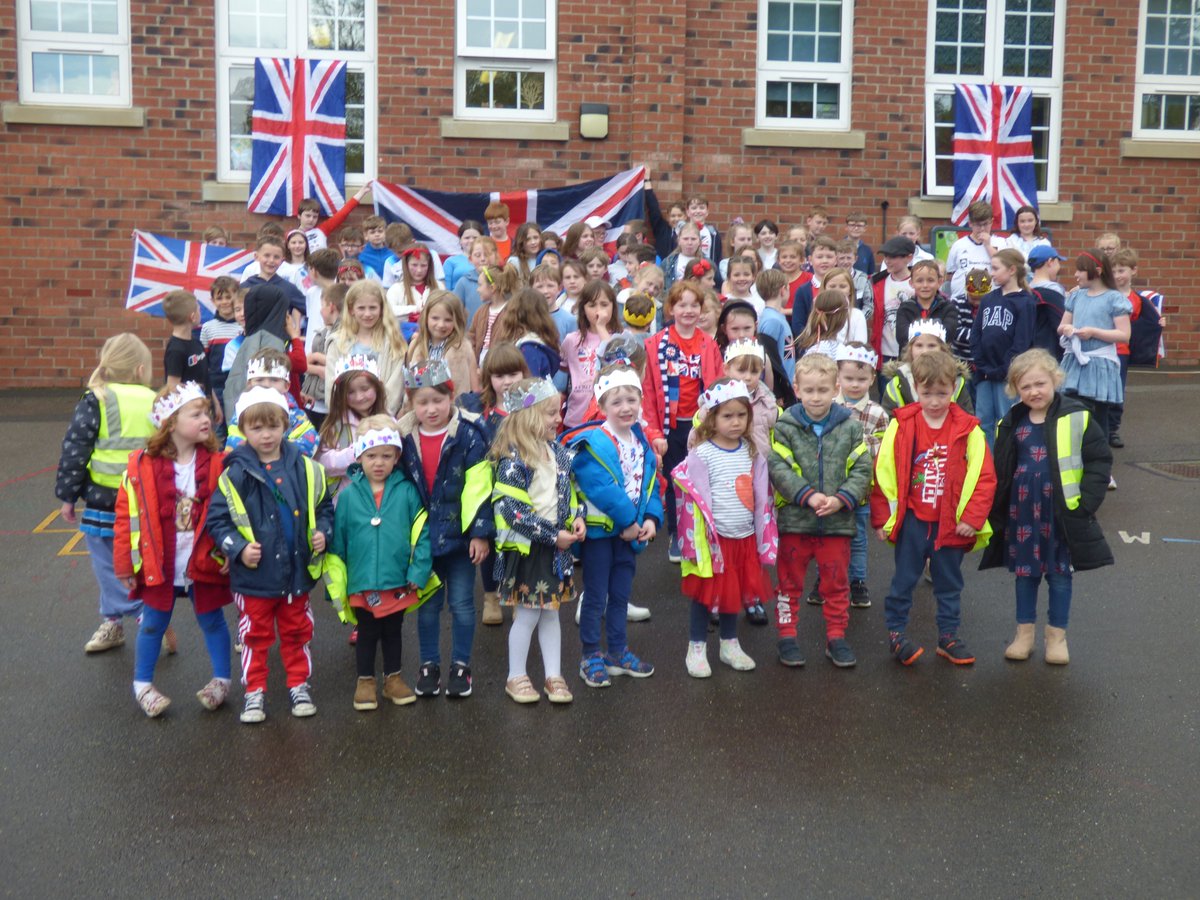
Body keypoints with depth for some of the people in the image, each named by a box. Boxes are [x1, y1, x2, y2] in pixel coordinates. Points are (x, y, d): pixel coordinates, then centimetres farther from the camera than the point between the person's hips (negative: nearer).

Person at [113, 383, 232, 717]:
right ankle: (142, 685, 30)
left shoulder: (218, 464, -8)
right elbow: (127, 516, -7)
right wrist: (125, 564, -5)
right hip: (158, 566, 0)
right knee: (153, 624, 14)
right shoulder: (142, 466, -11)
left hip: (205, 564, 1)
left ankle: (221, 680, 29)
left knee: (211, 621, 14)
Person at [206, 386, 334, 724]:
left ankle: (299, 685, 31)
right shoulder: (235, 474, -10)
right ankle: (255, 691, 24)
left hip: (297, 571, 2)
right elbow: (217, 519, -7)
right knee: (255, 635, 12)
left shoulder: (305, 469, -2)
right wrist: (238, 548, -18)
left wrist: (322, 532, -6)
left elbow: (324, 506, 11)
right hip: (254, 575, -2)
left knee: (296, 632, 16)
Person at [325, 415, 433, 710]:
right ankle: (365, 681, 31)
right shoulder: (349, 495, -4)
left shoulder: (407, 492, -6)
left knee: (393, 632, 18)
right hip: (362, 584, 0)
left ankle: (393, 678, 35)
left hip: (398, 583, 0)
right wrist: (336, 583, 1)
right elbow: (337, 543, 1)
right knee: (366, 634, 15)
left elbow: (421, 534, -6)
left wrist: (418, 573, -10)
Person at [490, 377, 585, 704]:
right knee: (527, 613, 4)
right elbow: (513, 511, -23)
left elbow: (569, 493, 16)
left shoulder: (558, 452, 4)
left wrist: (577, 518, -4)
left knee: (551, 611, 15)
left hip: (557, 547, 7)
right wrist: (553, 536, -20)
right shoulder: (512, 461, -19)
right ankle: (516, 677, 21)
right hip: (525, 548, -6)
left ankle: (553, 675, 25)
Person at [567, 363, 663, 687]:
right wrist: (628, 521, -22)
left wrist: (651, 518, -10)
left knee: (621, 594, 17)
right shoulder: (593, 443, -20)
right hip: (598, 529, -7)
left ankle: (618, 653, 30)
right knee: (595, 596, 5)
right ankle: (591, 657, 17)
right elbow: (600, 487, -27)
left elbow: (650, 485, 5)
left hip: (630, 532, 7)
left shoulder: (642, 442, 5)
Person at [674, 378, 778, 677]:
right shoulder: (701, 455, -12)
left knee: (734, 592, 16)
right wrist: (705, 541, -16)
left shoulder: (753, 453, 5)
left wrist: (763, 538, 5)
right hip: (713, 539, -5)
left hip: (746, 538, 5)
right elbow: (698, 503, -13)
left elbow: (762, 498, 7)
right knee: (705, 593, 5)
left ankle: (730, 645, 31)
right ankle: (697, 649, 19)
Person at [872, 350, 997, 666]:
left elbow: (984, 477, -4)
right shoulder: (901, 425, -7)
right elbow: (883, 472, -4)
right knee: (904, 579, 8)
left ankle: (949, 636, 27)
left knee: (949, 583, 14)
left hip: (951, 523, 1)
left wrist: (972, 518, -9)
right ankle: (896, 632, 21)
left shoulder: (968, 429, -6)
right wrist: (882, 517, -4)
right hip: (911, 520, -1)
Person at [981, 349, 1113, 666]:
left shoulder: (1076, 418, -8)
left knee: (1060, 573, 9)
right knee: (1024, 572, 12)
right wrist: (997, 510, 4)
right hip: (1022, 511, 3)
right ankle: (1024, 632, 25)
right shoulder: (1012, 424, 2)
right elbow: (1000, 471, 8)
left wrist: (1085, 501, -12)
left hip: (1061, 511, -3)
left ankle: (1057, 635, 23)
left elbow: (1099, 460, -6)